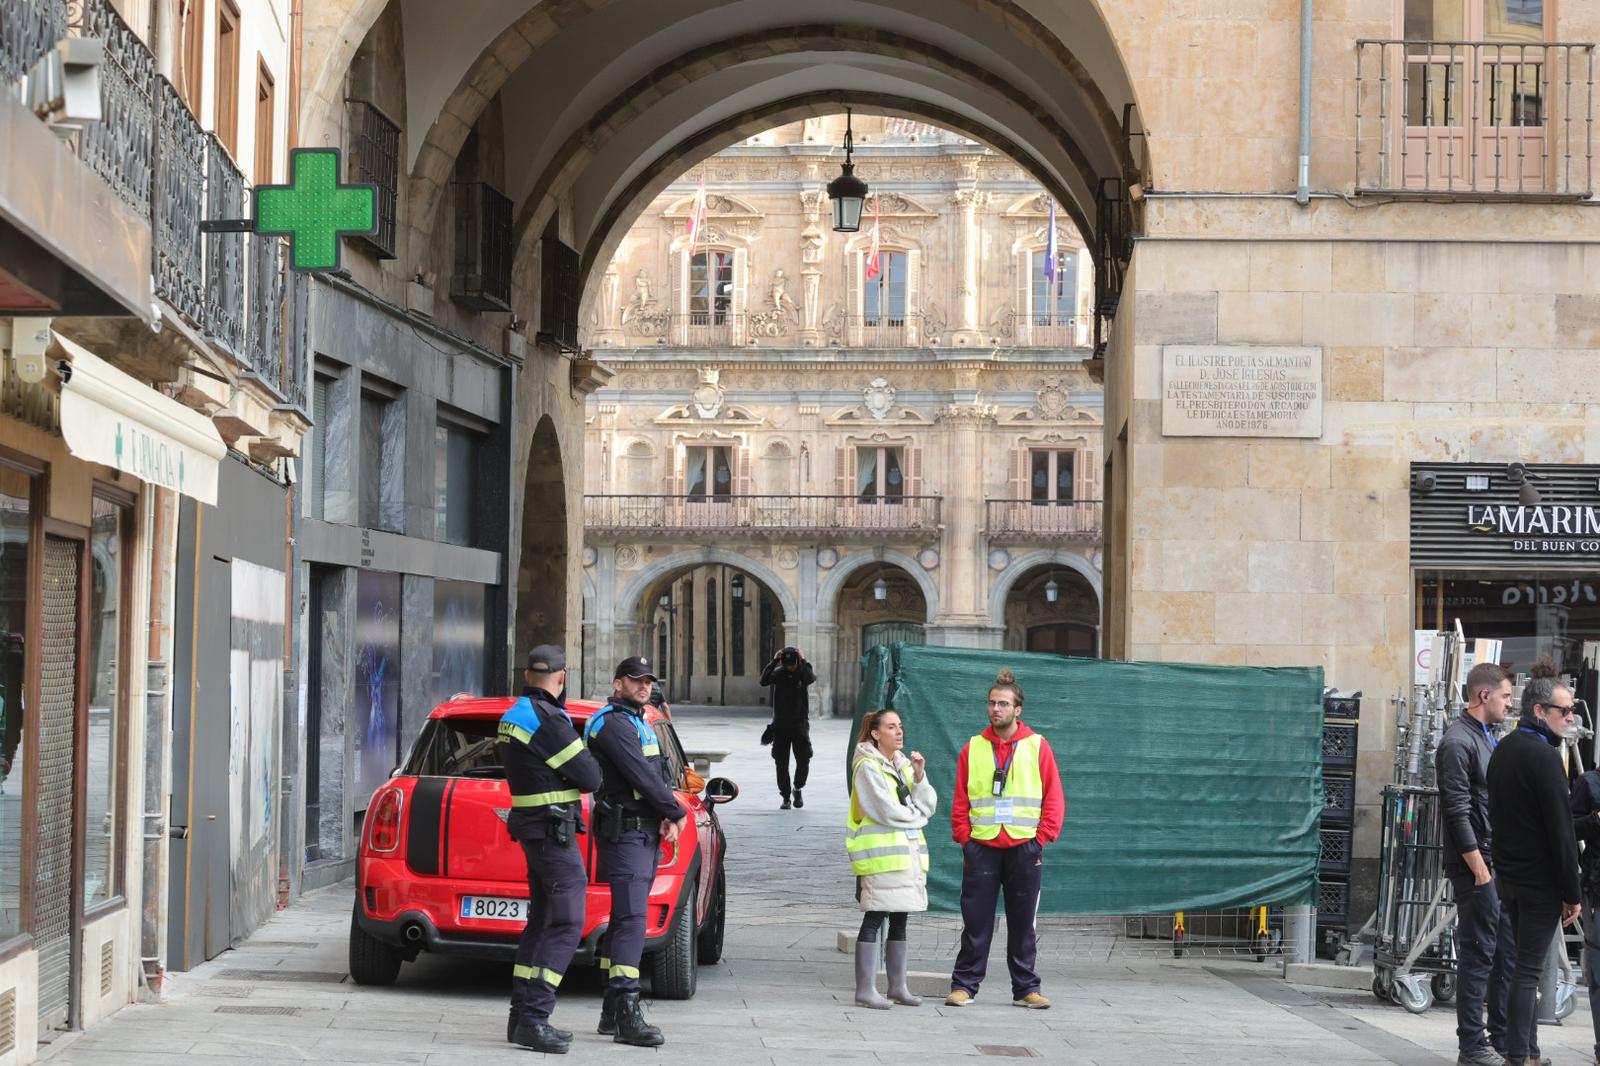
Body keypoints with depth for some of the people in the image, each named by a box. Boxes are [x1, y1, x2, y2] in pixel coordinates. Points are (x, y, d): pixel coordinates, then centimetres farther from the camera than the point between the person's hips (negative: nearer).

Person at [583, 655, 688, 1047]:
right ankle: (626, 1016, -22)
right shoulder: (613, 724, -11)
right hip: (624, 833, -10)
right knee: (632, 919, -16)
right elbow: (642, 776, -18)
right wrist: (676, 813, -6)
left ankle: (612, 1012, 15)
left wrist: (668, 817, -2)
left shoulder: (639, 724, 21)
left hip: (645, 833, 10)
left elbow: (660, 774, 15)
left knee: (625, 919, 11)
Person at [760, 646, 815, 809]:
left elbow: (812, 678, -25)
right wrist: (774, 661, -22)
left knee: (803, 759, -6)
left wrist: (803, 661, -22)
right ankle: (785, 797, 9)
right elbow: (764, 680, -18)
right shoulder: (779, 673, 1)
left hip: (800, 722, -1)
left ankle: (798, 789, 19)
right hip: (781, 722, 1)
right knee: (781, 762, 1)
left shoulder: (803, 673, -1)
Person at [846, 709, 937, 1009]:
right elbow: (886, 811, -15)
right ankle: (865, 989, -6)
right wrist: (916, 816, 1)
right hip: (881, 854, -8)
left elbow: (928, 806, 9)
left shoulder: (903, 764, 16)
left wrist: (919, 776, -6)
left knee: (899, 922, 11)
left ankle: (898, 986, 17)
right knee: (874, 921, -8)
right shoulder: (868, 767, -7)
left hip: (909, 852, 8)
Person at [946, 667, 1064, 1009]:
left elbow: (1054, 800, 3)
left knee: (1023, 923, 5)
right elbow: (960, 801, 7)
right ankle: (964, 985, 6)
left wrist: (1041, 839, -4)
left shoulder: (1037, 747, 4)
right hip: (981, 848, 1)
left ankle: (1026, 988, 11)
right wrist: (964, 838, -2)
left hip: (1024, 849, -1)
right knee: (975, 922, 1)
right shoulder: (973, 749, 7)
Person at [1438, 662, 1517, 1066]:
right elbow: (1458, 812, -17)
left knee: (1508, 952, 11)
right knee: (1478, 954, -4)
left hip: (1502, 862, 9)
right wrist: (1479, 868, -19)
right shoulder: (1459, 742, -12)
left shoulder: (1488, 738, 17)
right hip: (1478, 865, -9)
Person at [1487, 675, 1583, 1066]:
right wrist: (1572, 893, -13)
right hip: (1540, 881, -9)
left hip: (1507, 876, 9)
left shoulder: (1503, 750, 12)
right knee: (1529, 969, -5)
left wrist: (1503, 867, 18)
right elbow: (1561, 831, -17)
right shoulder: (1544, 756, -17)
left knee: (1525, 965, 14)